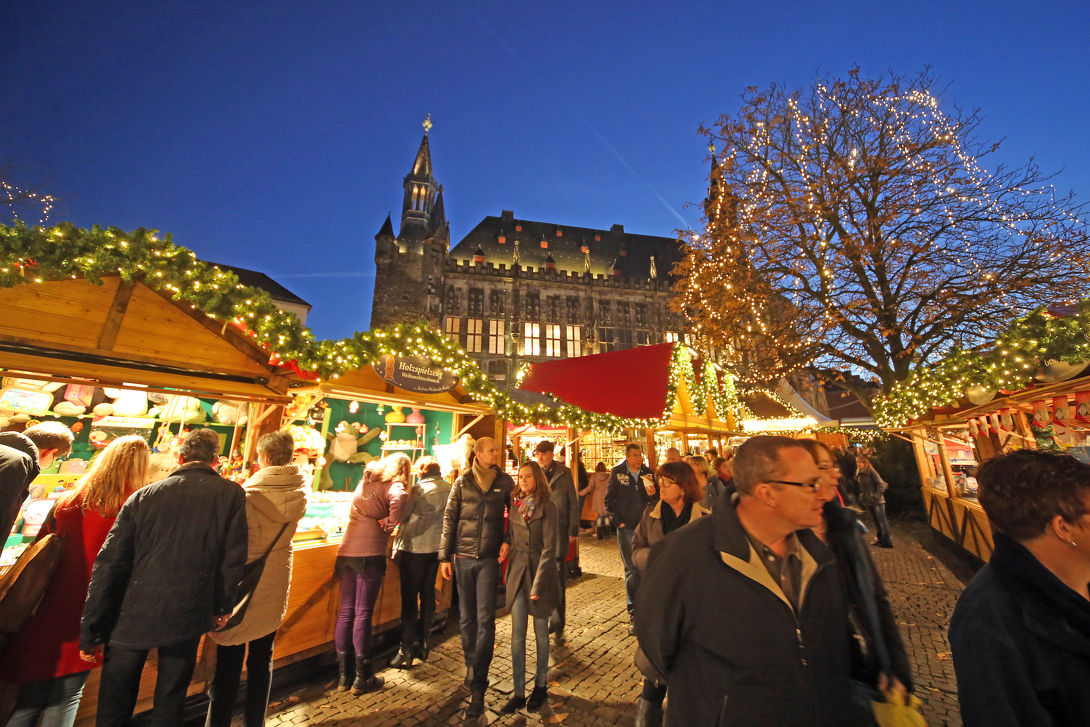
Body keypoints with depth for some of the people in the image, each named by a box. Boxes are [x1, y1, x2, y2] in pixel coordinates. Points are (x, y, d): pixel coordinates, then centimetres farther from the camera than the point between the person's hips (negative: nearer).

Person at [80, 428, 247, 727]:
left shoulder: (143, 495, -1)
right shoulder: (231, 494, -7)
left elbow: (110, 564, -1)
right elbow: (234, 558, -6)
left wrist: (91, 632, 8)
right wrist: (223, 607, 9)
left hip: (133, 616, 2)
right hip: (187, 618, -1)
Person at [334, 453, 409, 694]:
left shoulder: (364, 482, 15)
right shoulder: (394, 485, -7)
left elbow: (362, 513, 20)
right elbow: (399, 499, -28)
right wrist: (389, 523, -13)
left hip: (346, 552, 7)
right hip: (370, 553, -6)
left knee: (346, 611, 13)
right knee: (363, 613, 2)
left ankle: (343, 675, 24)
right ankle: (362, 678, 15)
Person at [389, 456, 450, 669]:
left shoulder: (419, 489, -14)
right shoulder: (449, 489, -1)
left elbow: (401, 515, -10)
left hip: (414, 548, -5)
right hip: (437, 548, 5)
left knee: (409, 598, 7)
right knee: (428, 595, 17)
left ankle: (407, 649, 13)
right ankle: (422, 644, 28)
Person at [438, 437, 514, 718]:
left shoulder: (504, 481, -1)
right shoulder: (463, 482, -1)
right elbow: (449, 518, 2)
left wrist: (507, 540, -7)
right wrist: (444, 556, 0)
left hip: (490, 558, -1)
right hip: (463, 557, 1)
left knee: (485, 620, -1)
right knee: (466, 618, 14)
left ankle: (477, 685, 12)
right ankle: (472, 668, 34)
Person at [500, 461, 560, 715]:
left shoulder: (547, 506, -12)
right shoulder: (516, 505, 3)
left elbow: (549, 547, -14)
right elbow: (513, 539, 12)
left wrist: (538, 582, -17)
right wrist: (510, 569, 6)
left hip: (540, 571, -4)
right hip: (517, 572, 4)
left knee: (541, 632, 14)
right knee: (517, 635, 9)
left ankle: (540, 685, 34)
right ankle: (518, 692, 25)